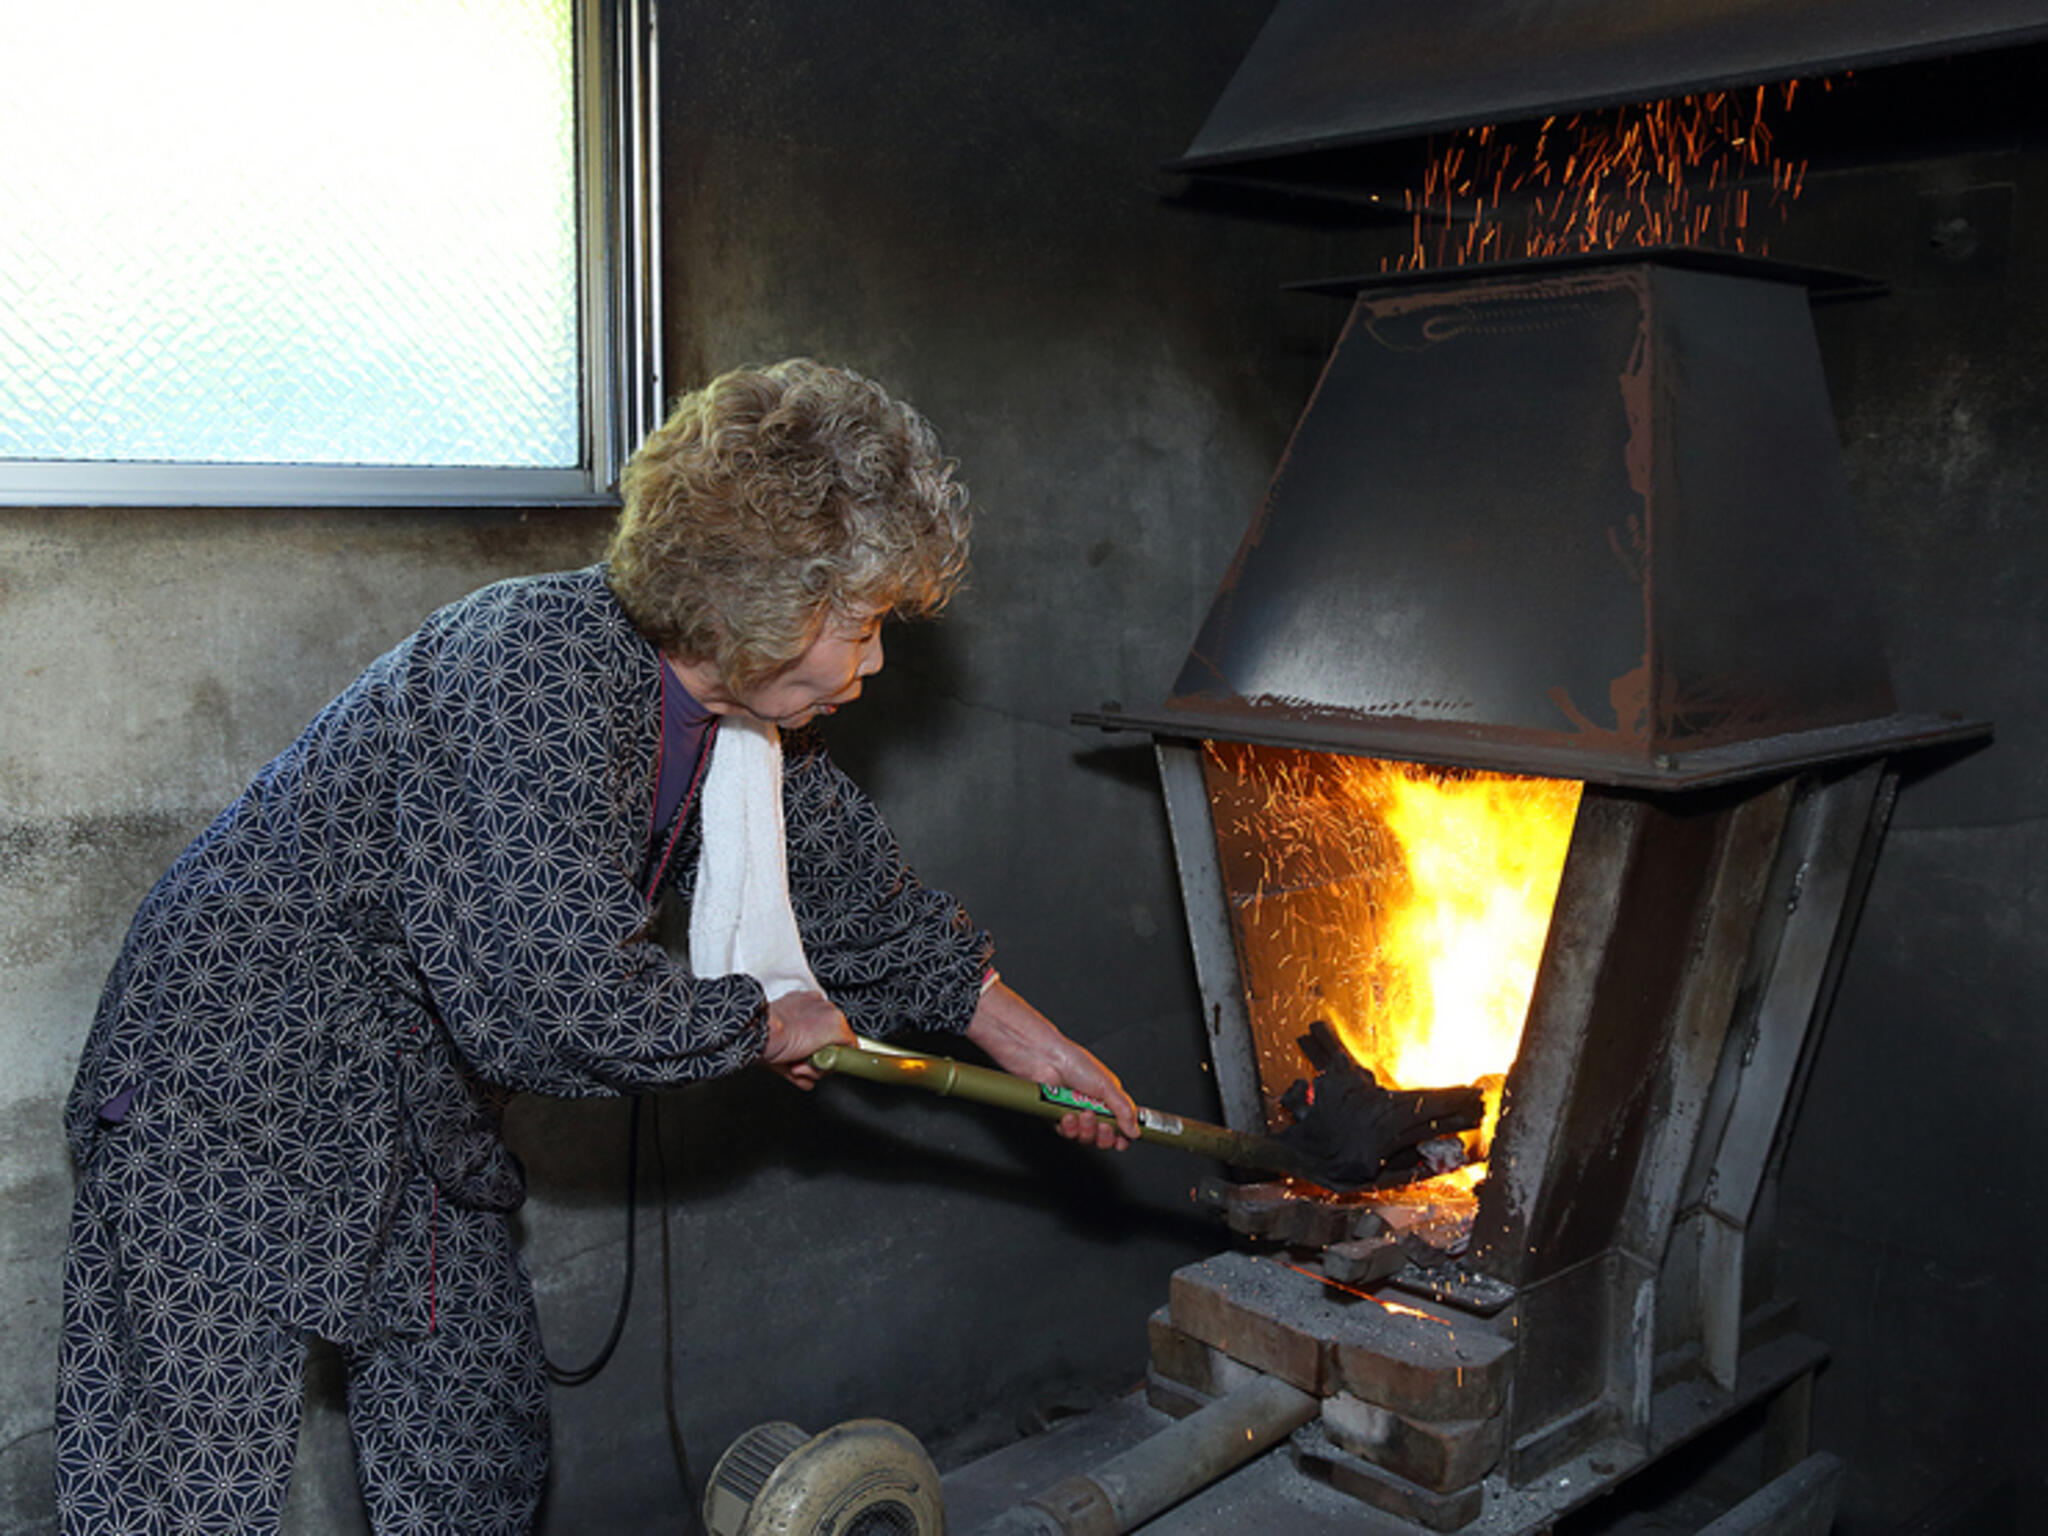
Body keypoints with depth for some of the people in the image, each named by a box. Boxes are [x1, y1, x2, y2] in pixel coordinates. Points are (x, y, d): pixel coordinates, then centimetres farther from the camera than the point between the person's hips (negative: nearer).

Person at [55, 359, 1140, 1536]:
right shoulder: (540, 664, -29)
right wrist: (771, 1025, -16)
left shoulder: (751, 724, -1)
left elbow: (870, 898, 14)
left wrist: (1036, 1044, 19)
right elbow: (574, 989, -34)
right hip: (239, 1089, -8)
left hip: (424, 1118, 8)